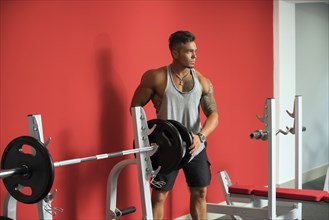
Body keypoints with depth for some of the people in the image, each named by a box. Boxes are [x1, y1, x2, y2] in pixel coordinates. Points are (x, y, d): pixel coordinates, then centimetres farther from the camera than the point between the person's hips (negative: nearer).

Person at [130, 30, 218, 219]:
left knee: (200, 192, 12)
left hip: (195, 146, 4)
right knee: (159, 195, 0)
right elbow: (135, 106, -3)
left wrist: (201, 136, -21)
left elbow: (213, 114, -3)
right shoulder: (156, 78, -10)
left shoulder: (203, 82, -1)